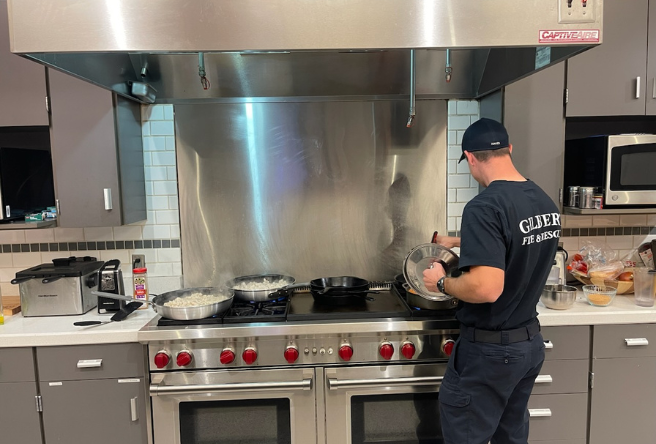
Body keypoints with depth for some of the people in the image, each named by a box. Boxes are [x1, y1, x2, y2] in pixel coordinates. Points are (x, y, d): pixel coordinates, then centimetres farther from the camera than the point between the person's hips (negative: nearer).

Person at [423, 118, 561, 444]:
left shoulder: (485, 207, -25)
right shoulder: (546, 203, 3)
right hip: (530, 342, 8)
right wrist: (461, 242, 28)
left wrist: (442, 283, -14)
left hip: (490, 350, -8)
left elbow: (486, 288, -33)